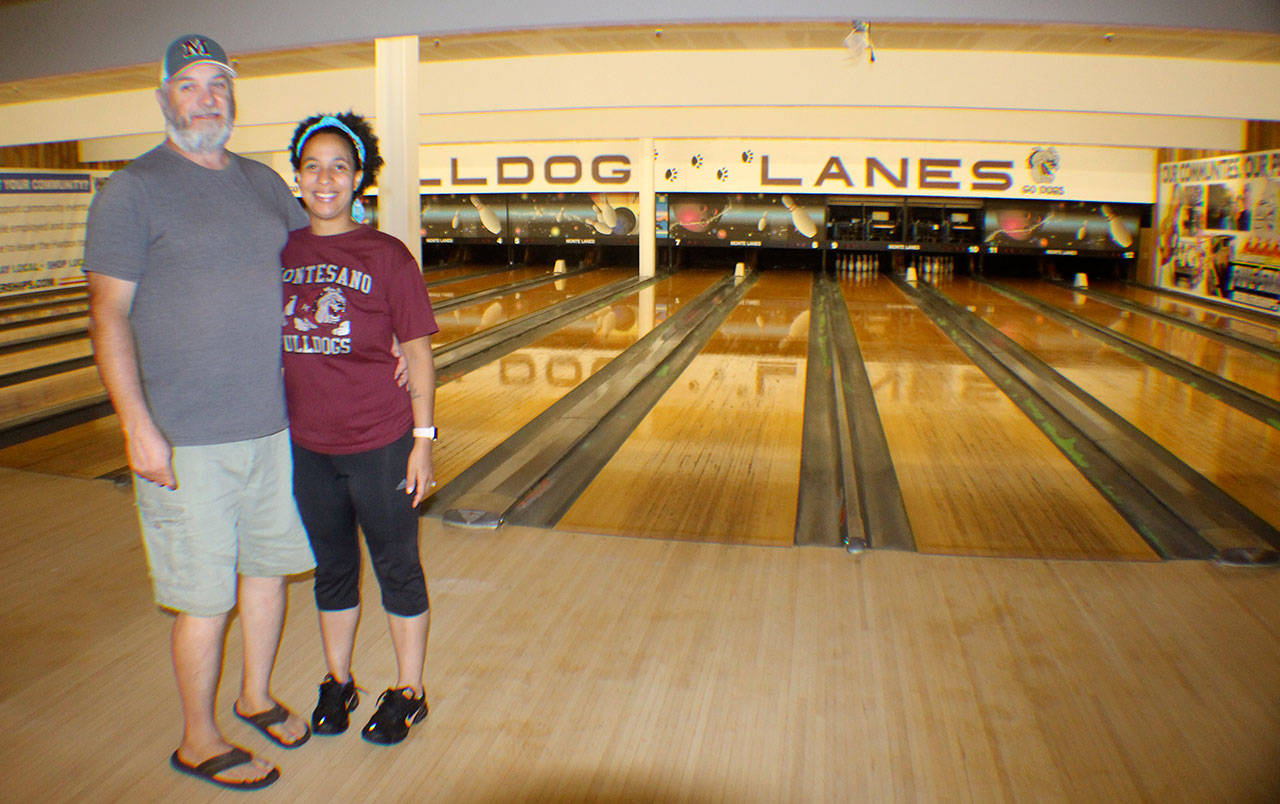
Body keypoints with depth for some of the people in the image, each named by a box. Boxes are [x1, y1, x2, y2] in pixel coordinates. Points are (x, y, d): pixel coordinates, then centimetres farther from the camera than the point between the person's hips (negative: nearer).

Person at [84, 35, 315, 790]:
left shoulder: (264, 183, 10)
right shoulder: (133, 190, -6)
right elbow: (109, 312, -11)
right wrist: (138, 427, -18)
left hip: (272, 422, 6)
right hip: (187, 439, -5)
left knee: (269, 566, 16)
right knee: (207, 598, 3)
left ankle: (256, 696, 38)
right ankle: (199, 742, 25)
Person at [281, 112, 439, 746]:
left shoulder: (386, 256, -8)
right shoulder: (280, 254, 3)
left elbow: (417, 352, -7)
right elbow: (274, 348, 10)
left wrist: (423, 439, -10)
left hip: (380, 443, -3)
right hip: (307, 447, 4)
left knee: (397, 567, 10)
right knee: (332, 568, 18)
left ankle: (408, 691, 26)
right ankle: (337, 682, 36)